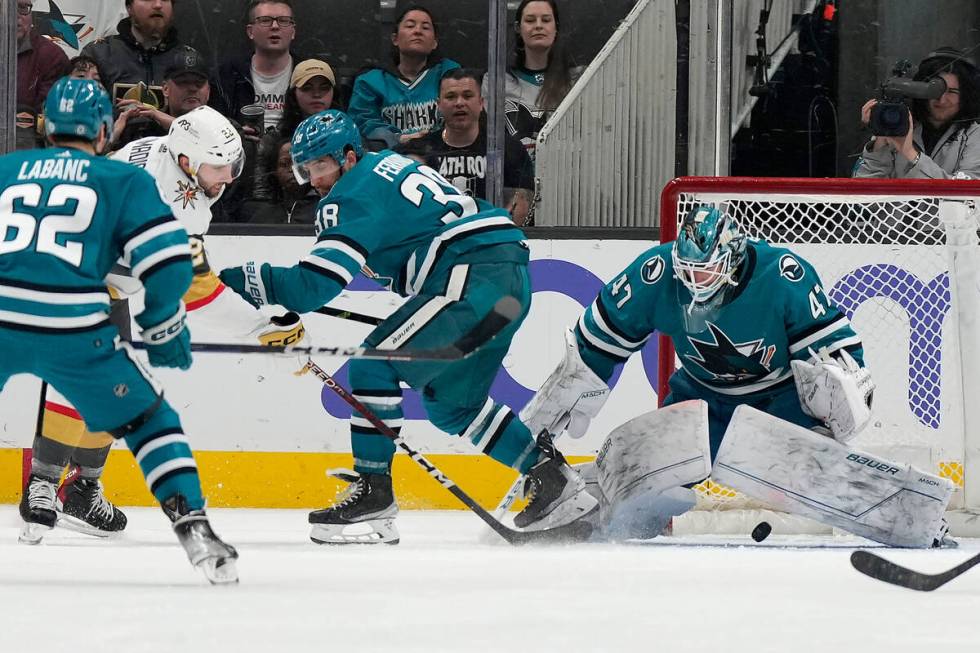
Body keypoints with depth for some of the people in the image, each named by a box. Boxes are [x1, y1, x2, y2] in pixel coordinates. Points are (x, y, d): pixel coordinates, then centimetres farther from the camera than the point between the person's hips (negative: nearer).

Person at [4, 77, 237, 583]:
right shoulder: (124, 181, 13)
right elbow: (168, 263, 4)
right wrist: (163, 331, 19)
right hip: (74, 331, -2)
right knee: (149, 422, 14)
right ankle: (193, 528, 3)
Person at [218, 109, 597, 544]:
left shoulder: (355, 195, -7)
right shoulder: (385, 166, 22)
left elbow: (315, 284, -16)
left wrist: (246, 280, -13)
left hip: (474, 278, -10)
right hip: (510, 278, 10)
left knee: (373, 367, -10)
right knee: (450, 402, 22)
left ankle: (372, 495, -12)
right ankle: (551, 477, 26)